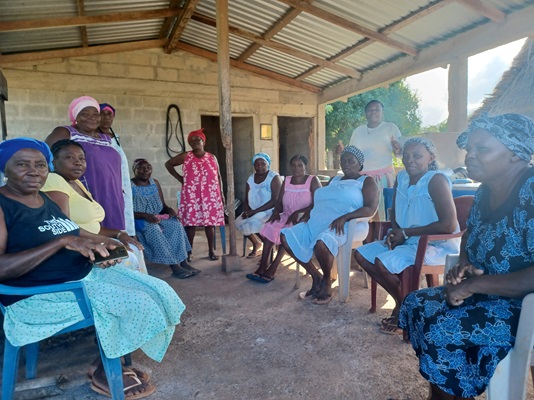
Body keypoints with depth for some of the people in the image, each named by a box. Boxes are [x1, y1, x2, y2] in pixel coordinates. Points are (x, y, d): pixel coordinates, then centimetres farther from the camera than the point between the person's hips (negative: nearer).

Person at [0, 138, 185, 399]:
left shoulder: (51, 199, 11)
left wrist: (95, 250, -5)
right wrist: (63, 241, -27)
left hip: (86, 274, 8)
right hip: (39, 294, -8)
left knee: (158, 291, 0)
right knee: (133, 303, -20)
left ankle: (116, 362, 10)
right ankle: (105, 374, 5)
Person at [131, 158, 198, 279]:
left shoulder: (155, 183, 11)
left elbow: (163, 204, 12)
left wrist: (169, 209, -12)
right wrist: (145, 215, -28)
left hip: (157, 218, 5)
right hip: (138, 220, -5)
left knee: (175, 224, -22)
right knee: (153, 228, -36)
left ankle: (183, 262, -24)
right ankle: (174, 265, -35)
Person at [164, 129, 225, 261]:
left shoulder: (212, 157, 8)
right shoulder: (185, 157, 3)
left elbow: (218, 177, 11)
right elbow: (168, 164, 14)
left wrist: (221, 195, 6)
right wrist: (179, 178, 5)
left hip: (210, 196, 1)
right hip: (191, 196, -1)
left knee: (210, 222, 4)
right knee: (190, 223, 0)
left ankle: (211, 251, 15)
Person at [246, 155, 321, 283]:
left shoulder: (313, 180, -6)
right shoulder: (286, 180, 10)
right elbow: (279, 202, 8)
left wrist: (297, 213, -24)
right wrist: (276, 212, -14)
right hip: (286, 216, 5)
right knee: (270, 227, -22)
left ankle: (272, 269, -24)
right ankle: (263, 266, -20)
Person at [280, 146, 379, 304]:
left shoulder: (366, 181, 7)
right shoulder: (334, 180, 29)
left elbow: (371, 208, -7)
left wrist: (344, 217, -22)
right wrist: (308, 213, 5)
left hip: (341, 225, -7)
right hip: (316, 222, 8)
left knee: (321, 242, -39)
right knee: (286, 236, -11)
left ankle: (327, 281, -7)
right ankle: (316, 277, -1)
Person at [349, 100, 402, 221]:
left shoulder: (391, 127, 5)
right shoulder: (358, 131, 14)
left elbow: (399, 153, 1)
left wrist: (398, 149, -22)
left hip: (383, 175, -2)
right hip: (361, 176, 3)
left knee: (383, 209, -6)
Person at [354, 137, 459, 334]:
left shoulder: (436, 180, -18)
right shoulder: (402, 177, 4)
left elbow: (449, 225, -26)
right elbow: (395, 212, 17)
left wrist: (406, 233, -19)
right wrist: (393, 232, -5)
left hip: (438, 245, -8)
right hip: (407, 241, 9)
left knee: (383, 262, -27)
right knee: (361, 254, 1)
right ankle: (403, 301, 9)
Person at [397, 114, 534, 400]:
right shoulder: (485, 191, 2)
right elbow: (470, 233, 18)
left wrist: (474, 285, -25)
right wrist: (464, 265, -2)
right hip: (486, 294, 9)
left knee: (442, 329, -20)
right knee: (416, 304, 3)